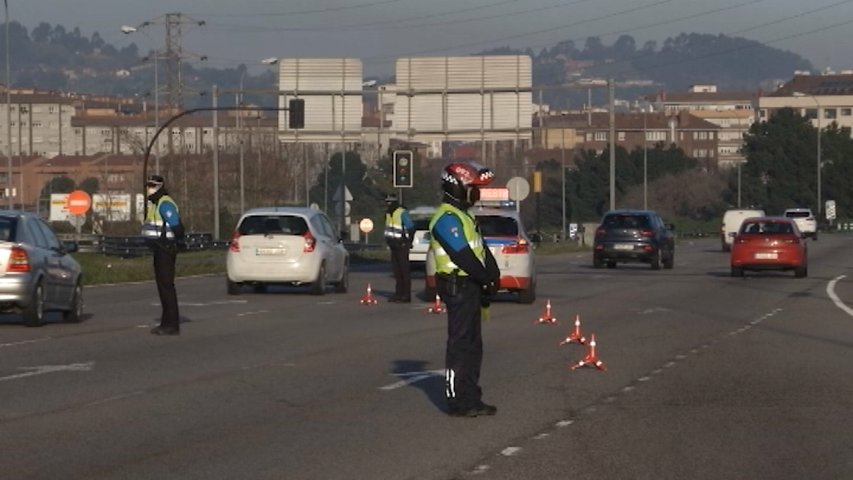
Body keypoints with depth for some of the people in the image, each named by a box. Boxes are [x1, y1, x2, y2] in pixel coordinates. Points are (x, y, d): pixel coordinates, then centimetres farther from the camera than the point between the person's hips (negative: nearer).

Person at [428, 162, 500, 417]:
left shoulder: (463, 216, 19)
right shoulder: (447, 218, -14)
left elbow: (481, 250, 17)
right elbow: (462, 256, -21)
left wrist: (492, 275, 3)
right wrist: (487, 279, -15)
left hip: (470, 286, 11)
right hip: (458, 286, -11)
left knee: (472, 345, 13)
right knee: (460, 344, -8)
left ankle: (470, 398, 19)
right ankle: (458, 401, -7)